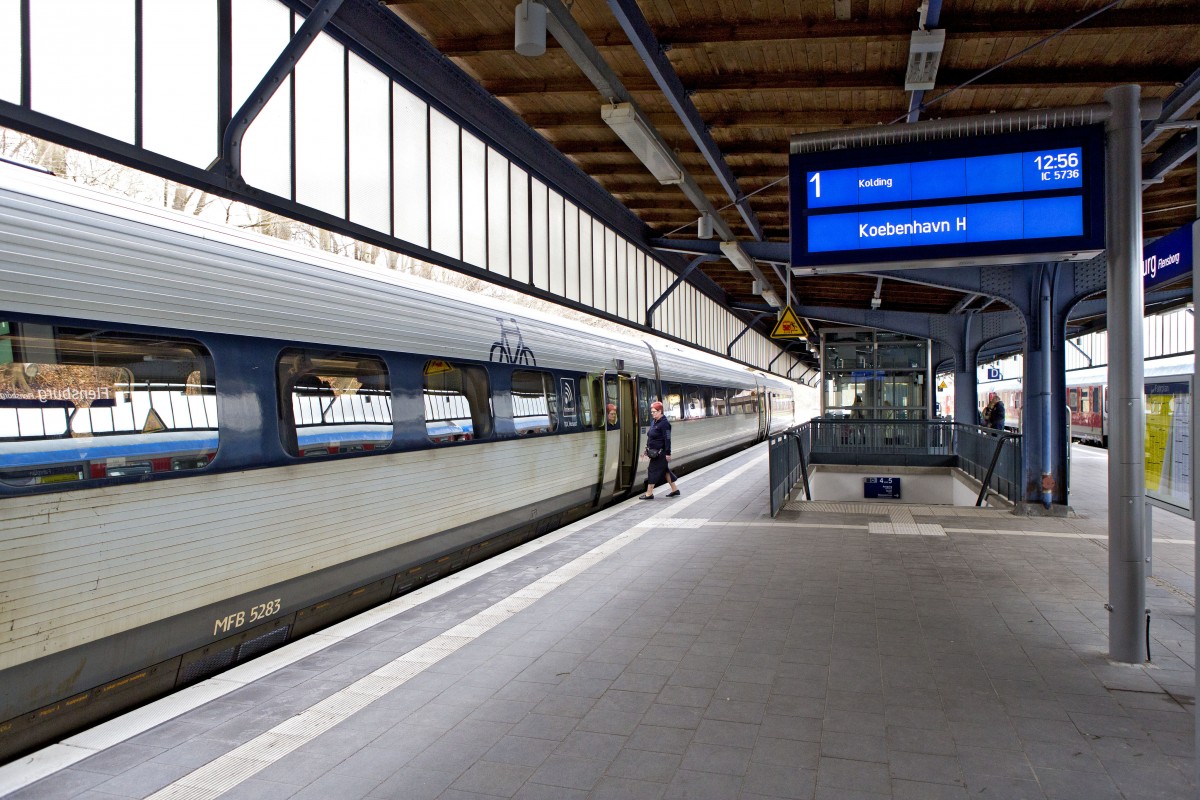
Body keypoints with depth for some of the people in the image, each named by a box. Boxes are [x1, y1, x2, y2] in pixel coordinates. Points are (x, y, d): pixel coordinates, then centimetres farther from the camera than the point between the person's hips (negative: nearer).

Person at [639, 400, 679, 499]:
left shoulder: (664, 423, -17)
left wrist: (668, 453, -20)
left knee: (653, 470, -5)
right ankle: (675, 489, 24)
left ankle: (649, 493, 1)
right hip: (654, 451, 9)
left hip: (660, 452, -9)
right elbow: (650, 437, 18)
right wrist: (647, 449, 19)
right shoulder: (653, 422, 11)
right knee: (664, 470, 15)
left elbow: (667, 439, -19)